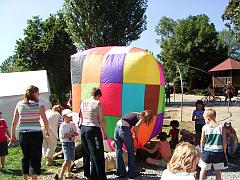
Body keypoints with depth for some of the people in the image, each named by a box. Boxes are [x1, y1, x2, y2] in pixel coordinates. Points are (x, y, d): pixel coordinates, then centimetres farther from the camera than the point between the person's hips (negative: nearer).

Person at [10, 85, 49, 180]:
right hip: (36, 133, -4)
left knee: (25, 157, 16)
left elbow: (14, 122, 4)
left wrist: (13, 135, 11)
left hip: (23, 134, 4)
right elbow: (45, 120, -4)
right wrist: (47, 131, 13)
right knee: (35, 158, 6)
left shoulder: (19, 104, 4)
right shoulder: (39, 105, -5)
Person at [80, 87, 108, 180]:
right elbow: (101, 120, -10)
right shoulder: (98, 103, -9)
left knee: (86, 153, 16)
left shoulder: (83, 103, 8)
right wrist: (105, 133, -3)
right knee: (97, 154, -1)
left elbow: (81, 117, 14)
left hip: (83, 128, 7)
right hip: (93, 130, -7)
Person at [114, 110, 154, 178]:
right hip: (124, 129, -7)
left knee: (118, 151, 15)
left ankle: (120, 172, 25)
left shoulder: (135, 114, 27)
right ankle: (132, 173, 20)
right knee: (131, 152, 10)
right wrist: (135, 134, 10)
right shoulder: (142, 118, 7)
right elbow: (135, 127, -7)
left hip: (117, 127, 7)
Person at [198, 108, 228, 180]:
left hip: (207, 152, -1)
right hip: (219, 152, 1)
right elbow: (224, 142, -3)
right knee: (218, 171, 15)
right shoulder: (221, 127, -6)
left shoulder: (205, 127, -9)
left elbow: (202, 141, -3)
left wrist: (202, 150, 13)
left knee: (203, 169, 12)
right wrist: (224, 152, 10)